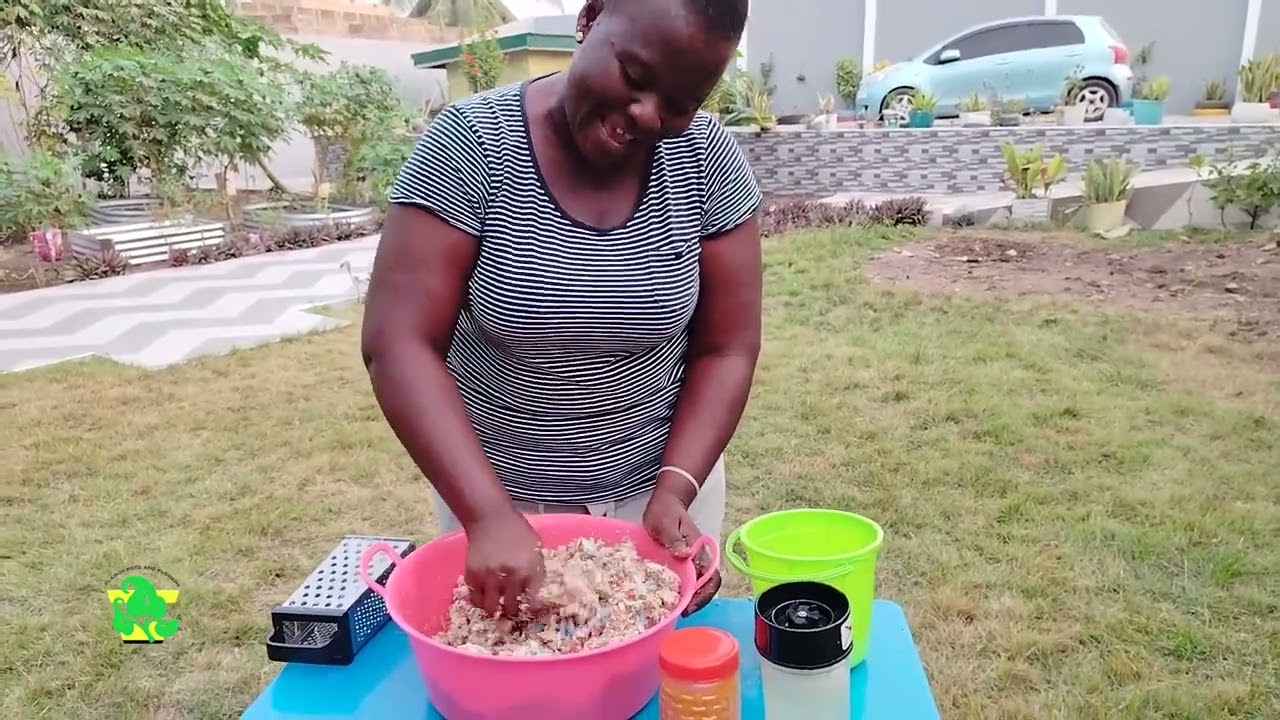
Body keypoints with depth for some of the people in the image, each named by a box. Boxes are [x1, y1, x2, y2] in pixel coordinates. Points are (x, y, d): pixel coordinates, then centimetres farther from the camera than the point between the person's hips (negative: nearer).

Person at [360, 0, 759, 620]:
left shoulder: (707, 160, -11)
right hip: (489, 491, -1)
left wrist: (675, 491, -18)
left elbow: (726, 349, -7)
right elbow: (397, 344, -20)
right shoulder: (471, 144, -17)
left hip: (660, 483, 2)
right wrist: (491, 516, -29)